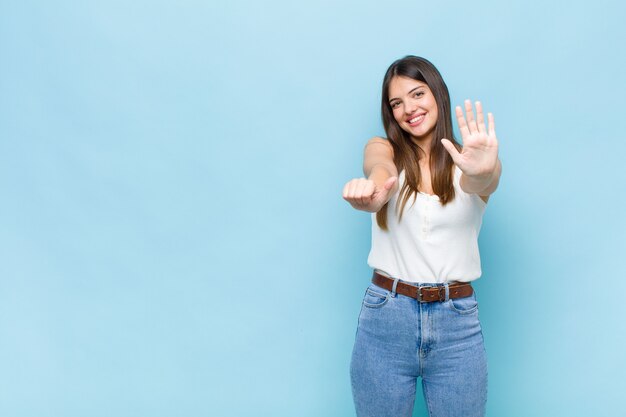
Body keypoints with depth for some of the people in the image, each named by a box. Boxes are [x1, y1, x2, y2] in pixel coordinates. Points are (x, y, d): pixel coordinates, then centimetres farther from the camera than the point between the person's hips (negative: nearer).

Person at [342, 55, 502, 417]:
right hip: (385, 318, 0)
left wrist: (483, 171, -46)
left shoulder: (469, 159, 2)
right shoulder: (383, 148, 3)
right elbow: (380, 168, -20)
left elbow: (481, 181, -21)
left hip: (458, 322, 0)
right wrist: (371, 187, -45)